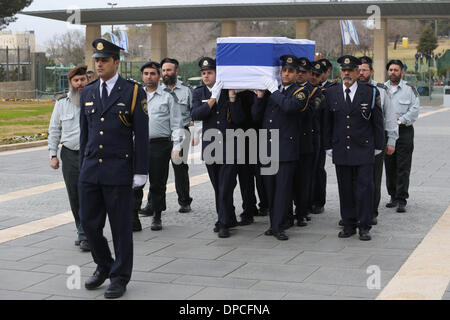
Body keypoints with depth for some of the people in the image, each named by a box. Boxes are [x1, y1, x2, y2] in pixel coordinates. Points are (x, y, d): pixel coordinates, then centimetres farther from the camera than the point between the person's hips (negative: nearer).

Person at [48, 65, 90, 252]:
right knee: (74, 197, 7)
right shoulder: (62, 103, 7)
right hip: (70, 155, 3)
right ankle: (82, 231, 21)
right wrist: (53, 155, 6)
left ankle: (85, 236, -7)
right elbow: (54, 131, 12)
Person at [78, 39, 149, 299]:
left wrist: (140, 172, -9)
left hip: (119, 171, -5)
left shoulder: (133, 92, -4)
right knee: (89, 222, 8)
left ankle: (120, 278, 16)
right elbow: (85, 132, 17)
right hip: (90, 170, 5)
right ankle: (104, 266, 30)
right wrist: (83, 166, 14)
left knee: (121, 227, 3)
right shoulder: (88, 93, 11)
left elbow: (142, 134, -6)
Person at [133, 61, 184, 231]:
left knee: (158, 183, 4)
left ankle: (157, 217, 15)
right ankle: (133, 217, -3)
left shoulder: (167, 97, 5)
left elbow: (176, 124, 3)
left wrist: (176, 147, -6)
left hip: (160, 145, -3)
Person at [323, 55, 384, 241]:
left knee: (364, 188, -2)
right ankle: (349, 225, 18)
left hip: (363, 149, -2)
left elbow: (377, 121, 4)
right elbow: (327, 122, 11)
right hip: (340, 151, 2)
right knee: (345, 189, 7)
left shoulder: (370, 92, 0)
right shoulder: (331, 93, 5)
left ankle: (364, 227, 6)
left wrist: (378, 146, 4)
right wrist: (328, 146, 8)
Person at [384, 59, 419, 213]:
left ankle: (401, 200, -5)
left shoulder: (409, 89, 3)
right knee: (389, 167, 7)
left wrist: (399, 121, -13)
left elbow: (414, 110, -4)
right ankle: (393, 197, 18)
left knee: (403, 168, -7)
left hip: (404, 131, -3)